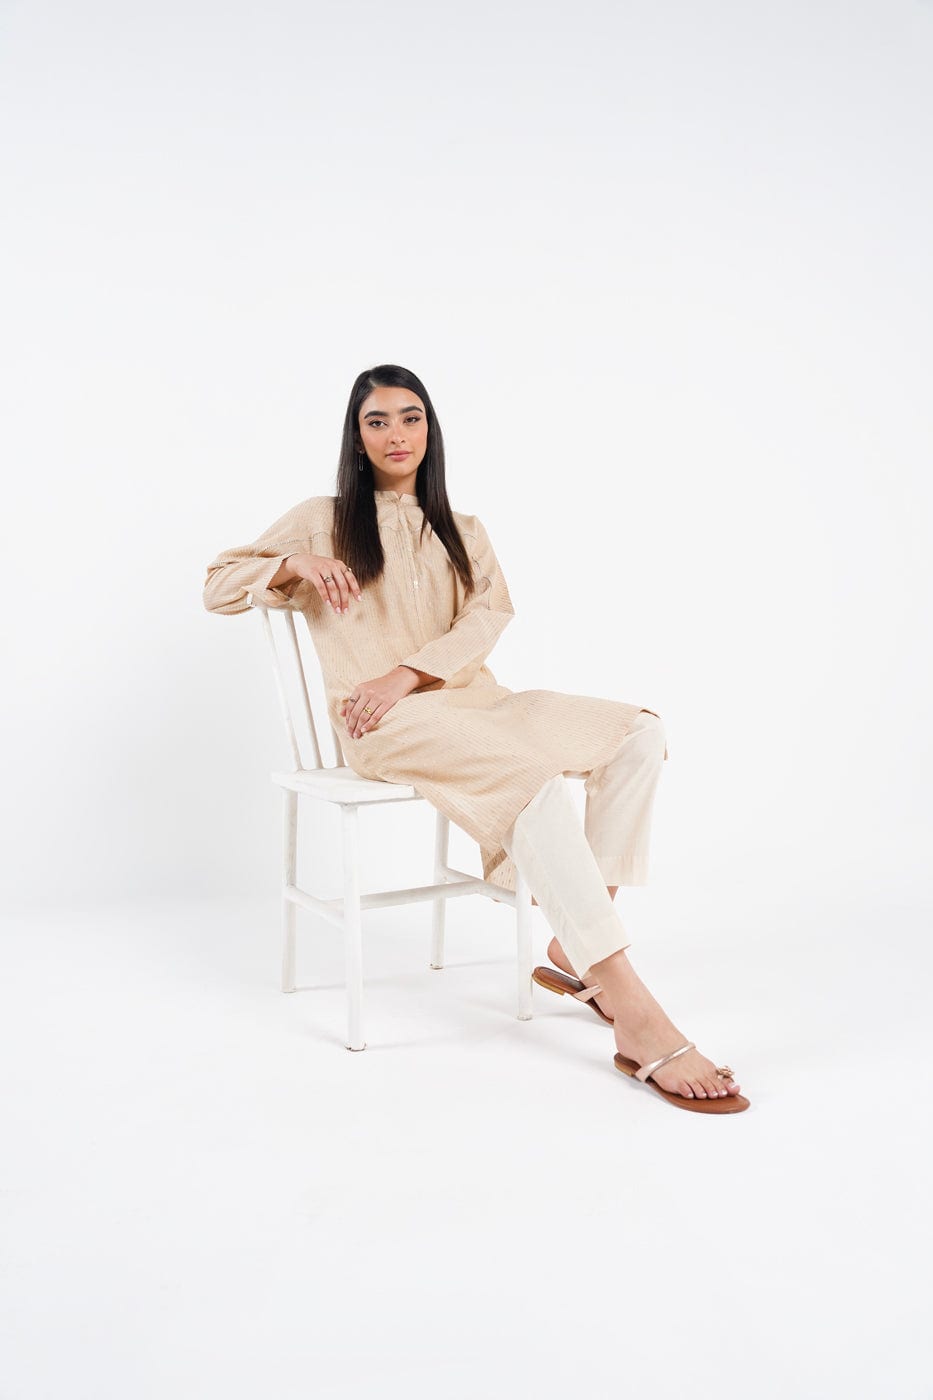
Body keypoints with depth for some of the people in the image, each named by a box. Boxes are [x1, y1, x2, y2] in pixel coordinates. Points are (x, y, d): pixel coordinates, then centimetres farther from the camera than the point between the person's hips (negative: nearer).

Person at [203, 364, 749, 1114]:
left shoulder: (463, 531, 23)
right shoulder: (324, 520, 14)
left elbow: (489, 615, 5)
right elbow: (219, 585, 11)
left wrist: (408, 673, -13)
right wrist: (296, 564, -10)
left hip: (472, 699, 6)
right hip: (386, 725, -5)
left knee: (637, 731, -18)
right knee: (534, 775, -35)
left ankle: (574, 949, -19)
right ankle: (637, 1022, -42)